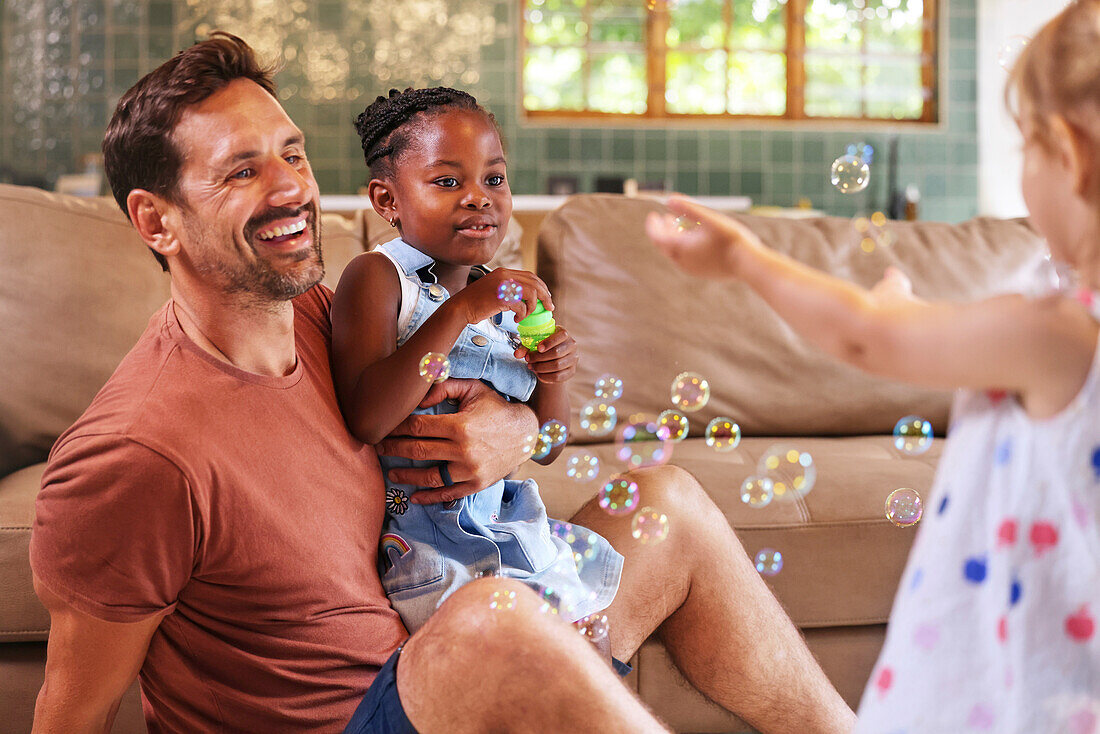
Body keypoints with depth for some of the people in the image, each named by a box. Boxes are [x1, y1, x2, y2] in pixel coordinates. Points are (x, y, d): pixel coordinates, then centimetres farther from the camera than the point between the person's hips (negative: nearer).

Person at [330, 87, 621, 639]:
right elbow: (365, 420, -27)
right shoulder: (377, 277, -10)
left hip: (507, 520, 7)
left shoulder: (506, 292, 8)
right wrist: (460, 311, -28)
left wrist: (552, 376, -9)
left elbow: (545, 448, 12)